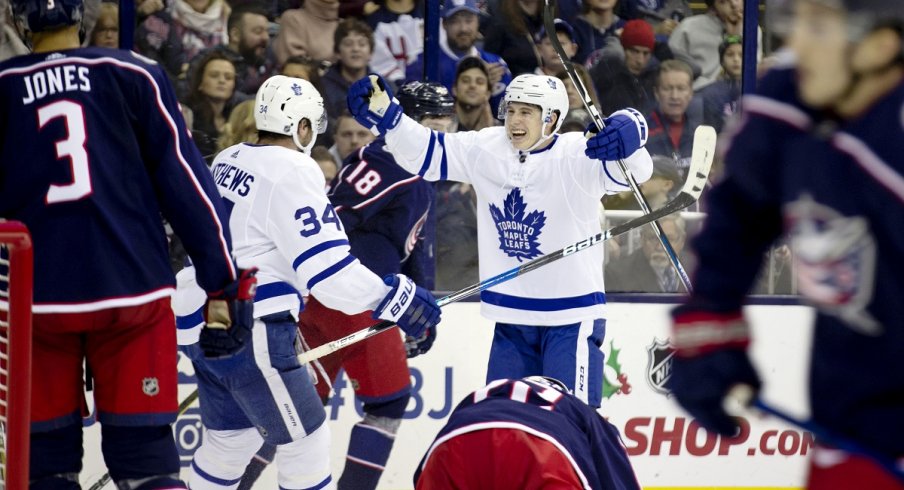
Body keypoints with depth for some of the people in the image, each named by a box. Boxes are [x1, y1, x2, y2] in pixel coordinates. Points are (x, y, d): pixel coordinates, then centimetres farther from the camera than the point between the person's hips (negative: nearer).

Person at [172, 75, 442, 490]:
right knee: (305, 441, -1)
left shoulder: (228, 161, 11)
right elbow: (327, 268, -20)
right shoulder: (292, 173, -15)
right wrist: (394, 298, -15)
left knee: (232, 438, 23)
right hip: (248, 333, -9)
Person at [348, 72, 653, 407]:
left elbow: (636, 169, -32)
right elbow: (424, 153, 5)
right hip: (512, 316, 6)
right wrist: (382, 114, -8)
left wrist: (627, 133, -55)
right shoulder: (485, 150, 0)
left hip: (571, 315, -6)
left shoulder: (577, 156, -17)